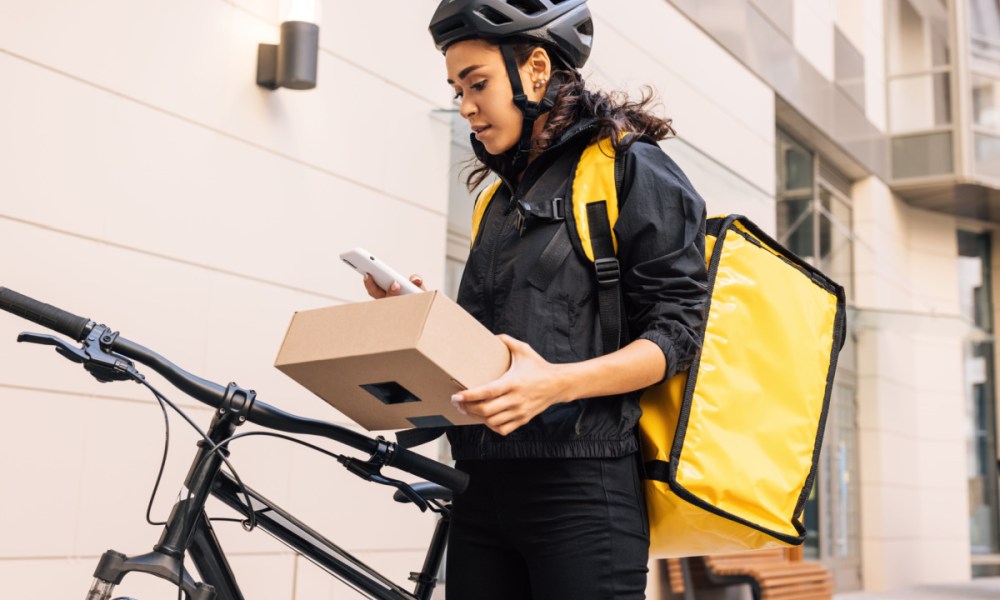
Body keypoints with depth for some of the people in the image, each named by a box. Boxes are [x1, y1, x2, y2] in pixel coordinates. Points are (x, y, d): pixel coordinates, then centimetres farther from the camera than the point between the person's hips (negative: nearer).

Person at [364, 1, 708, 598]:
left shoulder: (629, 167, -1)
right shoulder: (501, 198, 21)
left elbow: (678, 333, -8)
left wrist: (558, 382, -23)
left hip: (579, 486, -7)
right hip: (485, 485, 7)